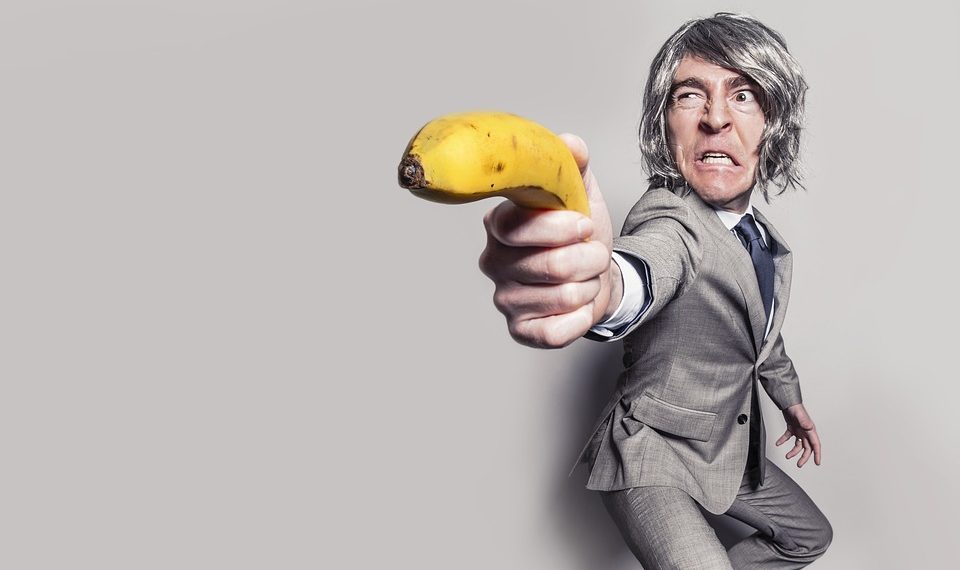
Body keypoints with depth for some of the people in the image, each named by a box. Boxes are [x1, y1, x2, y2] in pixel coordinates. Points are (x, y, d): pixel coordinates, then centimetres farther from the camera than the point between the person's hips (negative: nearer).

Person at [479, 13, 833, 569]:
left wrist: (792, 400, 30)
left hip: (731, 448, 8)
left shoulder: (762, 233, 1)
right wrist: (596, 283, -74)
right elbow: (647, 267, -51)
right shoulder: (669, 219, -26)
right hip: (653, 462, -8)